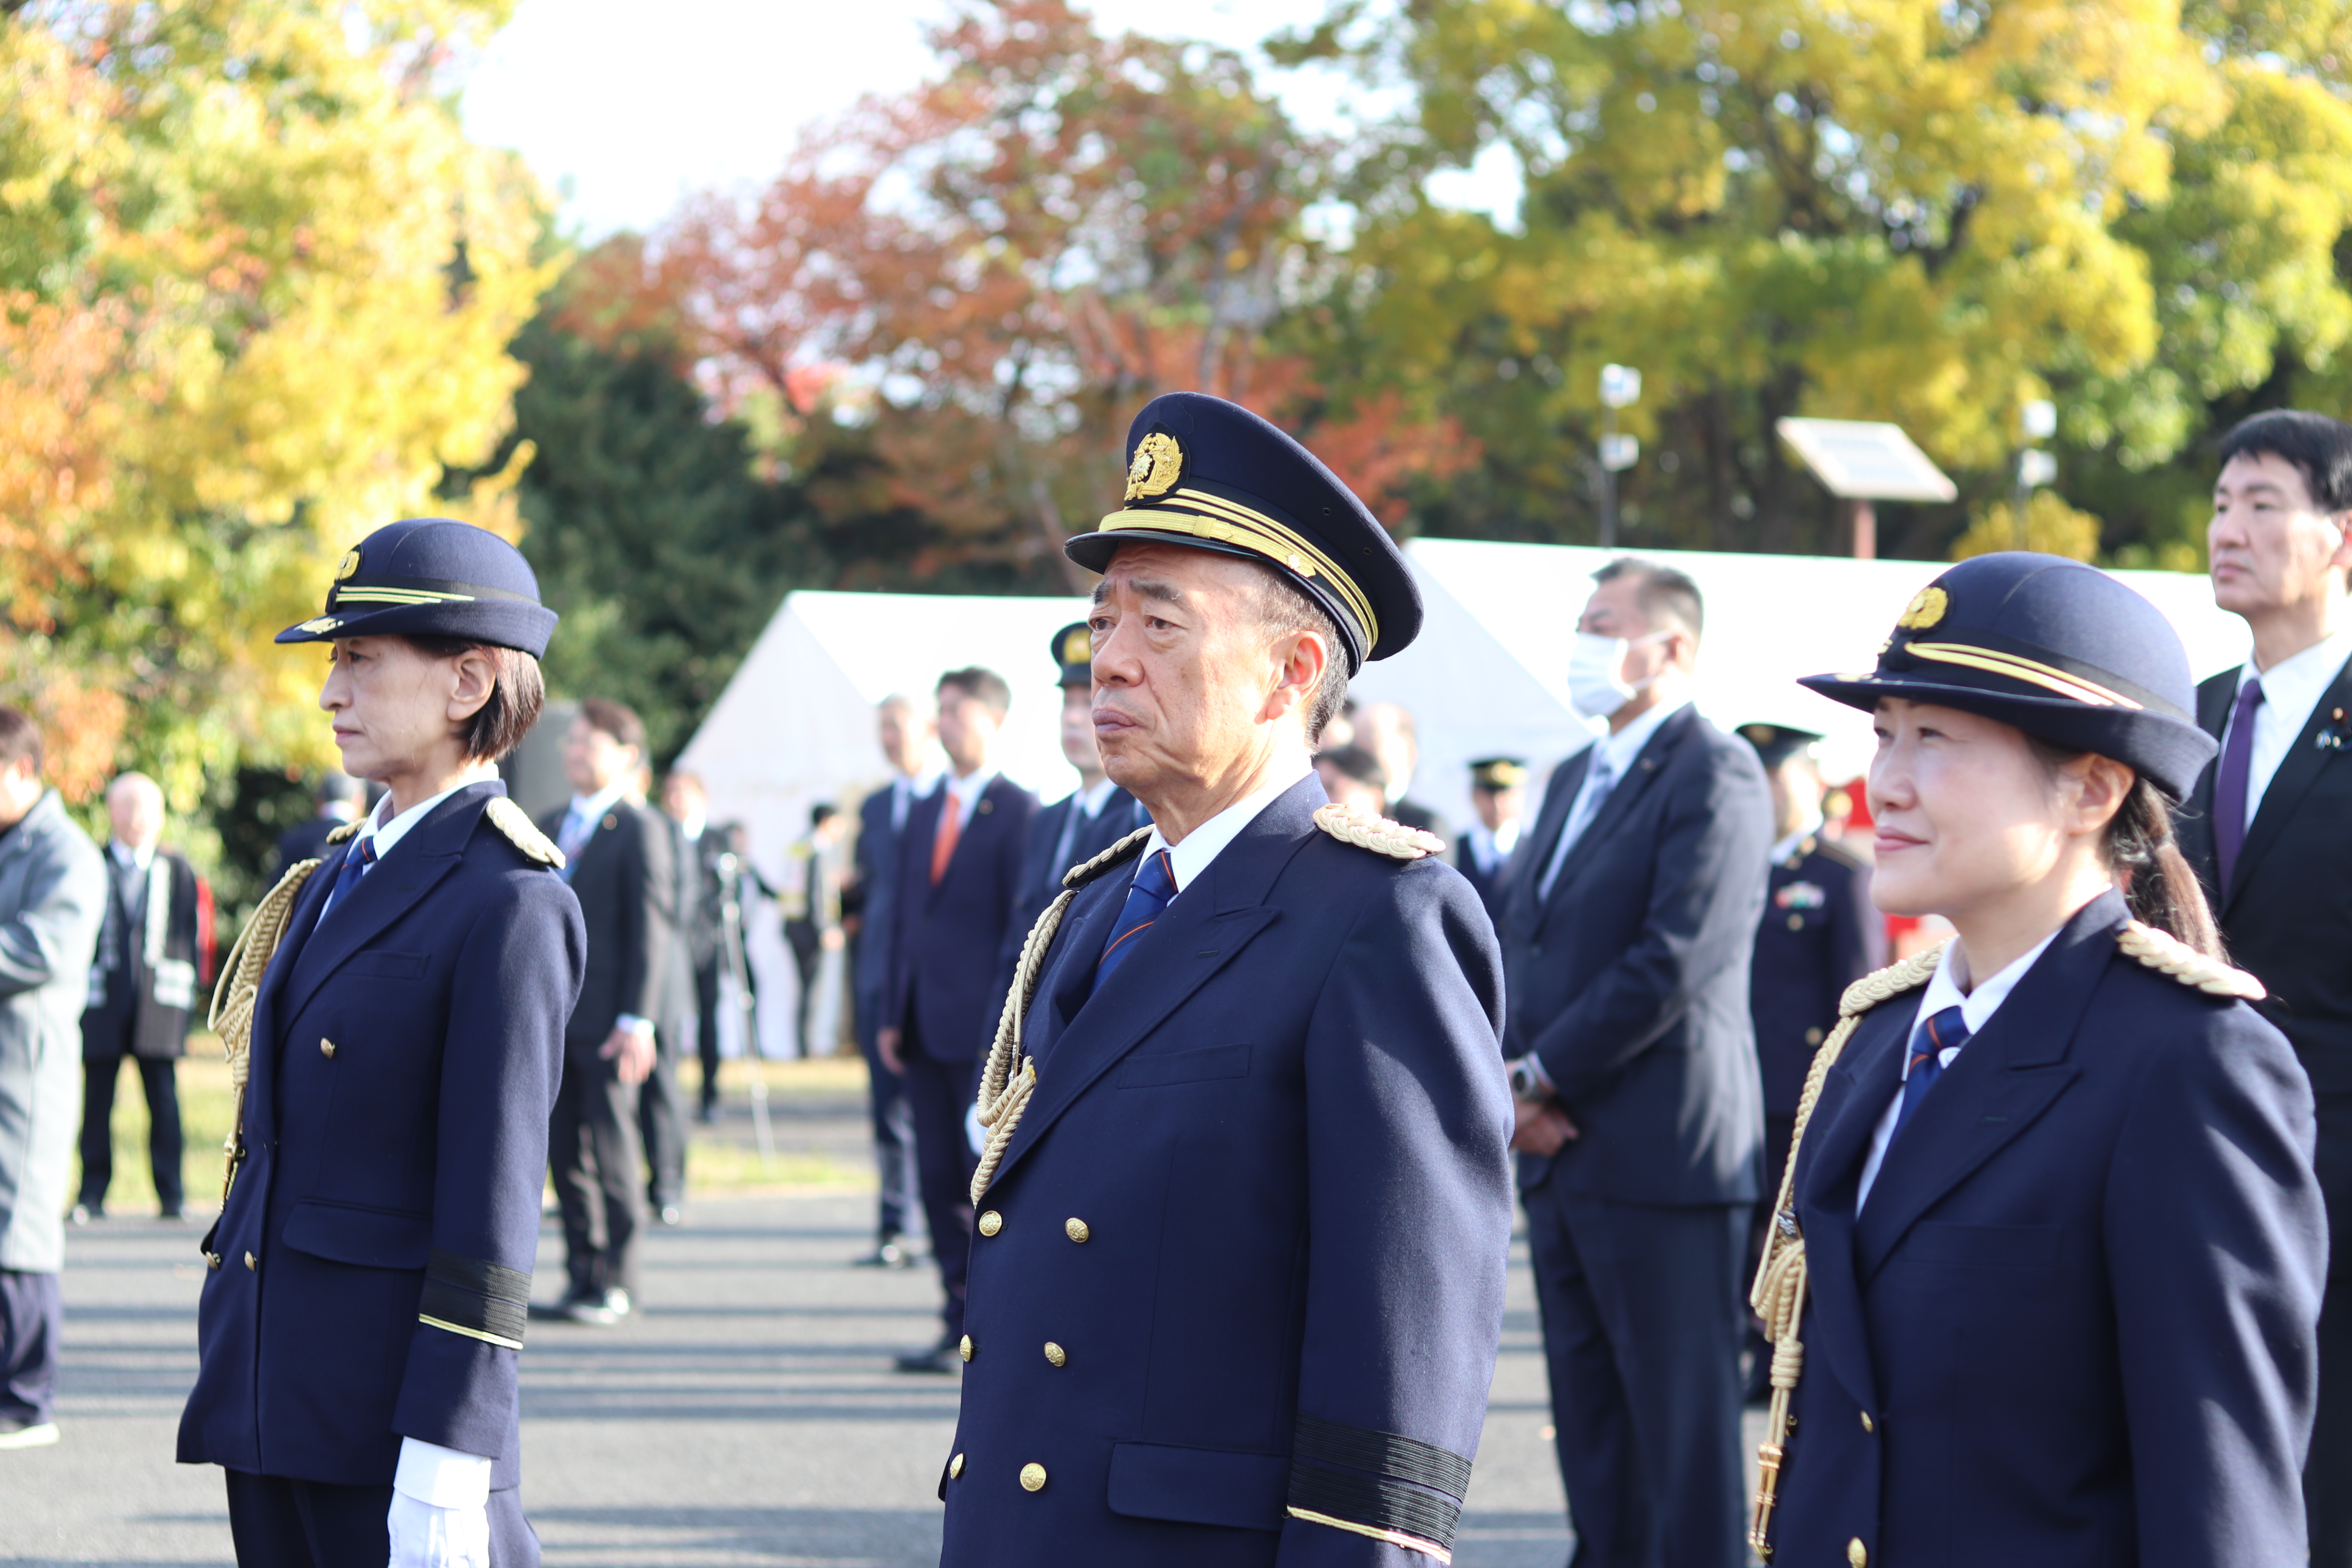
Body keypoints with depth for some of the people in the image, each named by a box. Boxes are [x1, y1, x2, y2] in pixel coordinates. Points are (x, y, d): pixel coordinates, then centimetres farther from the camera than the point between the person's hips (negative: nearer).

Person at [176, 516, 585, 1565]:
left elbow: (493, 1205, -16)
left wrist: (443, 1478, -19)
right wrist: (233, 1360, 19)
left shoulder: (507, 905, -12)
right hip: (271, 1401, 8)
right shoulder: (343, 872, 14)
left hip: (393, 1418, -8)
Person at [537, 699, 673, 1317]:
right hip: (549, 1016, 6)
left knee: (611, 1150, -2)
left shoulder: (640, 830, -4)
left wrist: (637, 1019, -16)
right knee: (565, 1151, 7)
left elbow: (649, 927, -9)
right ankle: (582, 1275, 14)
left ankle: (618, 1283, 6)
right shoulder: (550, 827, 16)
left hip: (607, 1020, -6)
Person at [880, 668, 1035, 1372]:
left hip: (984, 1025, -7)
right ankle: (961, 1324, 12)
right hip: (926, 1026, 7)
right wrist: (893, 1016, 13)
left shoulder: (1019, 812, -6)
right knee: (940, 1182, 7)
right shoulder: (924, 813, 17)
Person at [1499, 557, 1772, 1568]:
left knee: (1684, 1423, -4)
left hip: (1662, 1154, -9)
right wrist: (1516, 1079, 0)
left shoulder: (1715, 775, -10)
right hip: (1561, 1156, 9)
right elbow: (1524, 938, 18)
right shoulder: (1575, 780, 18)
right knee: (1591, 1424, 13)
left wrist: (1540, 1077, -12)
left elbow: (1672, 965, -18)